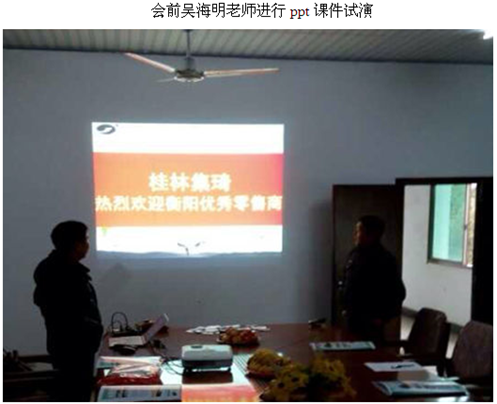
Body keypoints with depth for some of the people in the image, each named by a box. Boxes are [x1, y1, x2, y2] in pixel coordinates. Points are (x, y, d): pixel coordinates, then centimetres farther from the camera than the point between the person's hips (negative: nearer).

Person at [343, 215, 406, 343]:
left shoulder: (384, 260, -16)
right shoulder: (354, 254, 8)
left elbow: (398, 292, -16)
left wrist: (383, 317, -14)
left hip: (370, 322, -8)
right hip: (353, 317, 8)